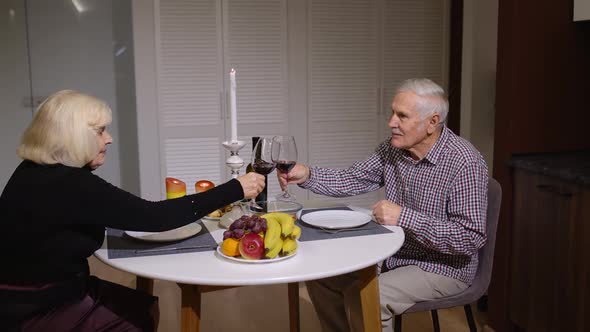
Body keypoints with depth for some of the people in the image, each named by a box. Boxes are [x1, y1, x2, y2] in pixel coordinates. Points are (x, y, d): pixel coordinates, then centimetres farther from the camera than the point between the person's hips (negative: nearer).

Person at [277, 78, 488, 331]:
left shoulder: (464, 162, -24)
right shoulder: (395, 147, -3)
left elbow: (471, 237, -27)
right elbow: (353, 180, 5)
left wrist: (404, 217, -31)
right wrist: (307, 175, -12)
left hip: (442, 268, -7)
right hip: (394, 254, 8)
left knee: (362, 297, -26)